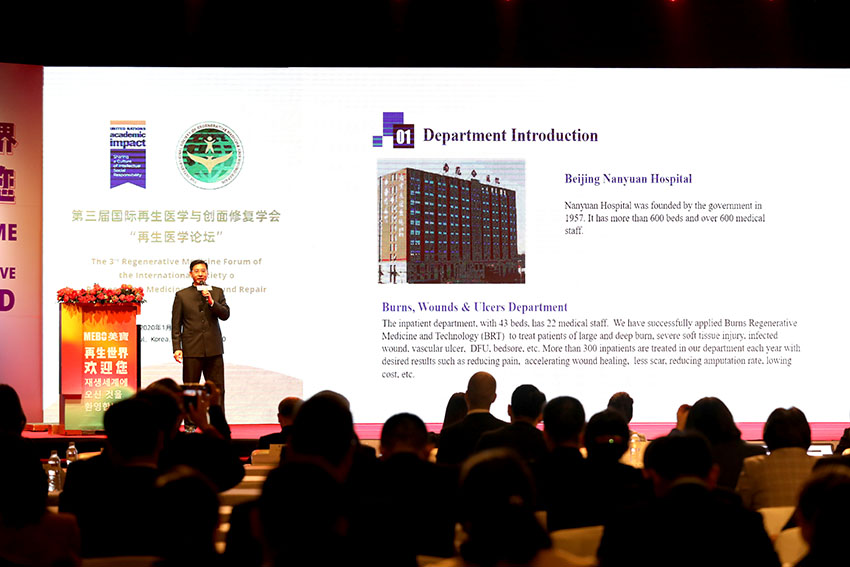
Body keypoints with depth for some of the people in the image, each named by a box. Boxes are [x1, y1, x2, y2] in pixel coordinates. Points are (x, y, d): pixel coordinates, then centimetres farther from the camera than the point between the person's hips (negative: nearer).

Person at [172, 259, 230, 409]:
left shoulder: (217, 292, 10)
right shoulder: (181, 295, 5)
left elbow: (225, 315, 0)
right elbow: (176, 325, 4)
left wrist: (211, 301, -14)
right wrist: (177, 348, -5)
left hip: (213, 349, 2)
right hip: (192, 350, -2)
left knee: (217, 390, 3)